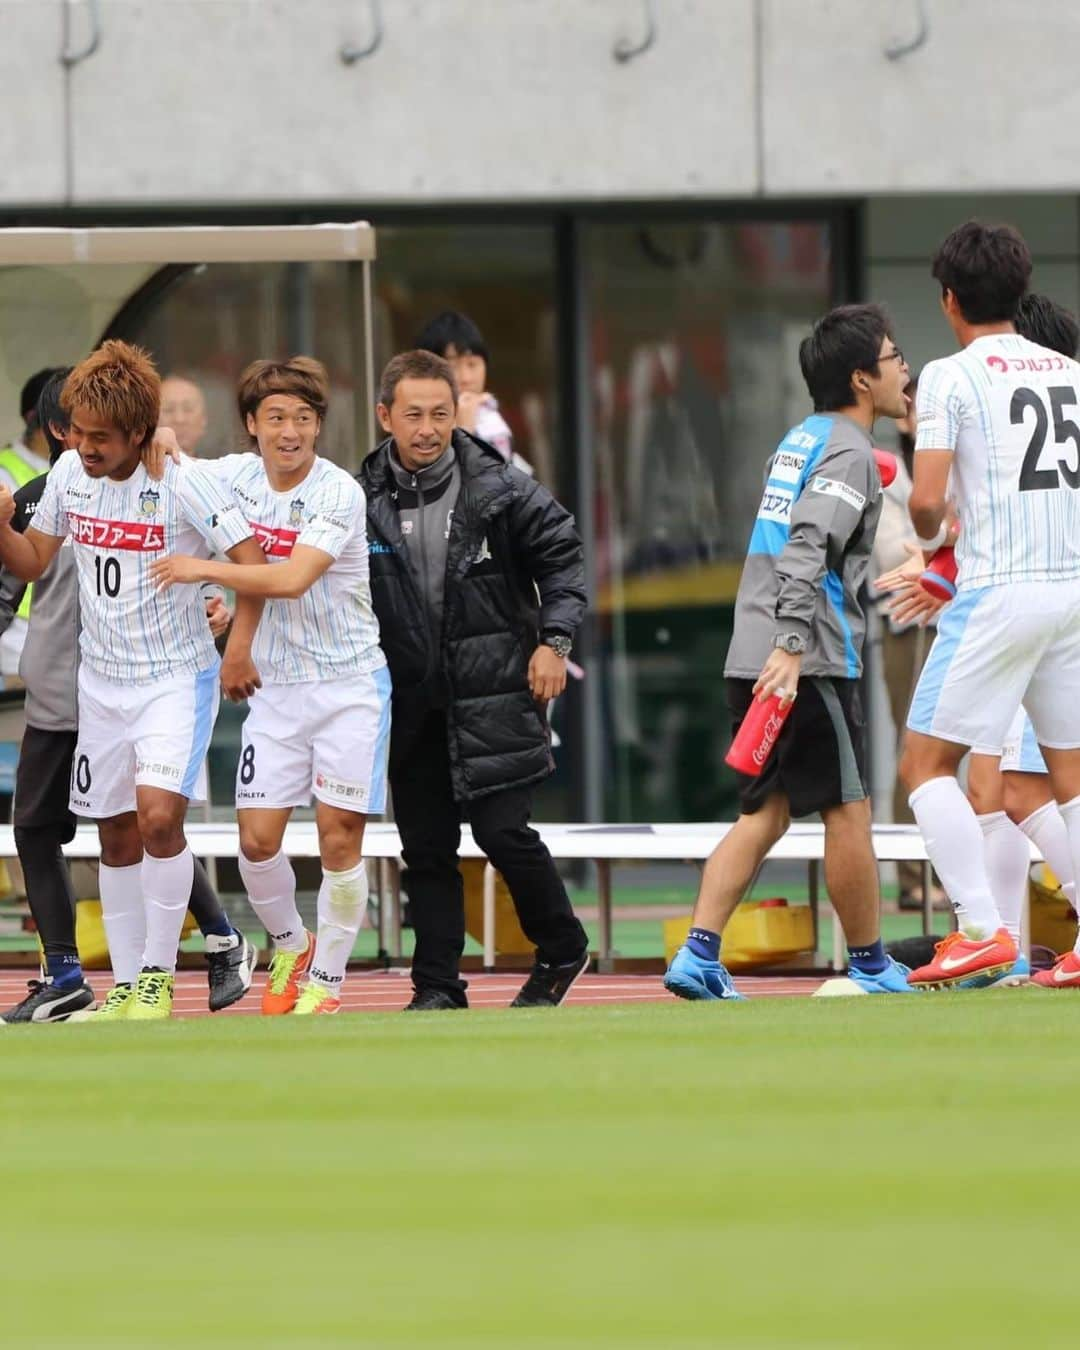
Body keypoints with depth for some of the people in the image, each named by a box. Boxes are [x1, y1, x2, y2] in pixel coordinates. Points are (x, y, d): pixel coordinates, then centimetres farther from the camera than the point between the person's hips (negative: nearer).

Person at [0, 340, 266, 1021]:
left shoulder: (183, 482, -17)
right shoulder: (71, 473, 0)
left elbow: (250, 557, -13)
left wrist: (240, 646, -22)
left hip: (176, 677, -6)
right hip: (102, 679, 6)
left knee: (158, 816, -22)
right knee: (116, 836, 9)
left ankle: (159, 976, -8)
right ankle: (127, 986, 18)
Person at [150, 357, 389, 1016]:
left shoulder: (340, 492, -16)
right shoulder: (236, 476, 1)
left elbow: (292, 579, -27)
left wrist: (202, 569, -21)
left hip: (348, 683, -4)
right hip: (277, 686, 5)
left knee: (340, 840, -4)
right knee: (258, 840, -1)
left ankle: (325, 982, 8)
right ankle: (290, 948, 25)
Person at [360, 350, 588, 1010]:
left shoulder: (501, 489, -5)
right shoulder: (363, 498, 0)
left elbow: (563, 554, 4)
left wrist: (554, 639, -5)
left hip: (493, 692, -3)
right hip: (410, 701, 3)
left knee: (503, 830, -7)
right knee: (426, 845, 4)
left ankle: (562, 950, 15)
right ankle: (438, 986, 12)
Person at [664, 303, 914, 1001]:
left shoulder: (800, 440, 19)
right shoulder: (849, 452, -9)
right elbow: (808, 544, -22)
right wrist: (792, 645, -29)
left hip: (754, 655, 9)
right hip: (810, 660, -9)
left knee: (764, 813, 8)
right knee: (848, 810, 1)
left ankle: (699, 955, -4)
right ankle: (871, 968, 10)